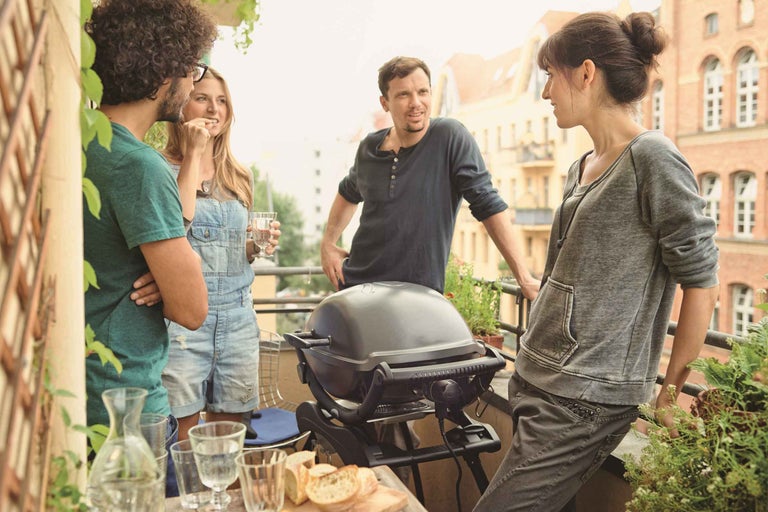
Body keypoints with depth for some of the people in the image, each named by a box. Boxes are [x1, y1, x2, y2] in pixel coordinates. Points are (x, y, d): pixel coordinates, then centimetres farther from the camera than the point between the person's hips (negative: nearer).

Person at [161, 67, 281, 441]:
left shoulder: (240, 178, 15)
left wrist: (257, 247, 2)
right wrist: (194, 154, -14)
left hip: (237, 314, 5)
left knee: (229, 433, 12)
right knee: (181, 439, -1)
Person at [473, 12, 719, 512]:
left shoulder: (653, 158, -12)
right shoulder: (581, 168, 13)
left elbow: (701, 281, -11)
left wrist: (672, 391, -6)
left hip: (586, 397, -8)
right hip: (535, 378, 8)